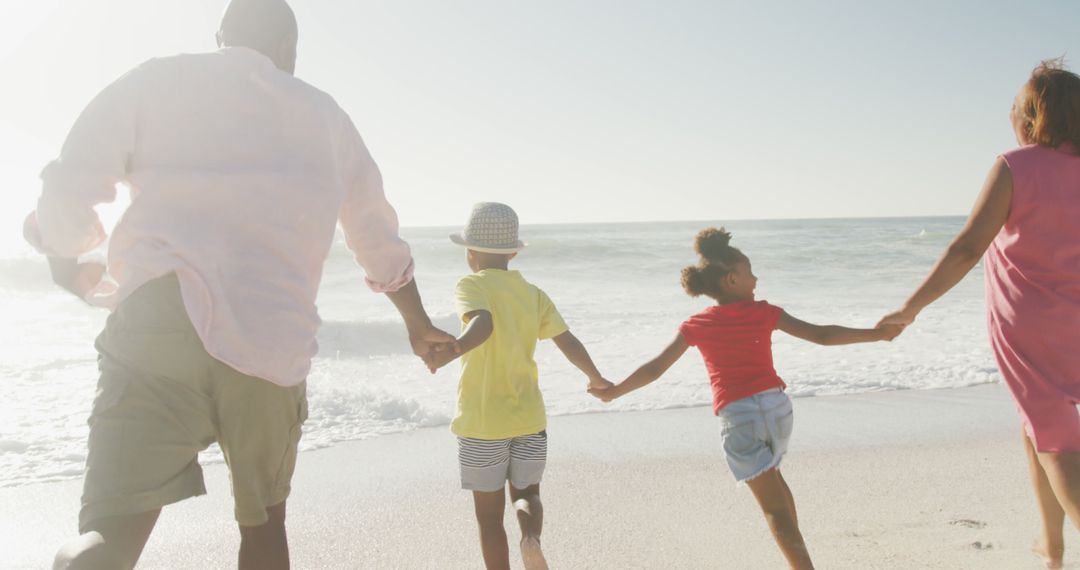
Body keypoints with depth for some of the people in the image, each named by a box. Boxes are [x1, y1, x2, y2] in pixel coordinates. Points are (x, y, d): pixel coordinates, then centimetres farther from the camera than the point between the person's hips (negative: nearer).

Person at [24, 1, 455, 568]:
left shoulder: (156, 80, 14)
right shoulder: (324, 114, 21)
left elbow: (67, 195, 3)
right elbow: (380, 242, 28)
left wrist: (72, 269, 25)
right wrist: (417, 322, 43)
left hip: (161, 323, -2)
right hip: (274, 346, 2)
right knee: (263, 523, 22)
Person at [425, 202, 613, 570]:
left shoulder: (472, 286, -6)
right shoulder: (533, 294, 6)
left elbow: (482, 323, -27)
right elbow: (569, 342, 4)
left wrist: (452, 351, -44)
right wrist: (596, 379, 21)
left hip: (482, 422, -4)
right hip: (529, 417, 4)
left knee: (489, 515, 11)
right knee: (525, 493, 21)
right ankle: (531, 539, -9)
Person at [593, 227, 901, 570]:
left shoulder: (696, 326, 2)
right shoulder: (764, 312, 2)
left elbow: (655, 368, 2)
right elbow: (821, 335, 1)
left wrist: (610, 392, 14)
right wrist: (877, 334, 10)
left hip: (737, 415, -3)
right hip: (776, 405, 3)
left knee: (774, 506, 2)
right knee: (771, 478, 30)